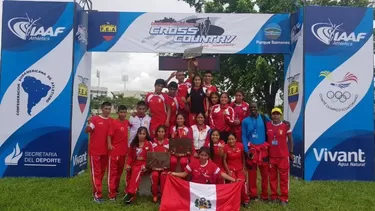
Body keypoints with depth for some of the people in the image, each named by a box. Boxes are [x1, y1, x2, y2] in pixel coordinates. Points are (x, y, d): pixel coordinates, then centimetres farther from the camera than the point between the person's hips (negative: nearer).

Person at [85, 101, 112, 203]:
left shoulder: (111, 121, 5)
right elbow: (86, 131, -11)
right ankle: (97, 194, 2)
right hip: (95, 150, -4)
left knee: (102, 171, 14)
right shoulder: (95, 119, -6)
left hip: (106, 150, 5)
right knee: (96, 172, -1)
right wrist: (89, 125, -29)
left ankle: (96, 189, 30)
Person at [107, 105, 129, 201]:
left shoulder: (126, 122, 5)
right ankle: (111, 193, 2)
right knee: (112, 172, -1)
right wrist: (109, 144, -31)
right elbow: (109, 135, -18)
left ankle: (116, 189, 31)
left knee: (119, 171, 17)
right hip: (114, 151, -6)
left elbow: (131, 124, 29)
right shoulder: (113, 122, -12)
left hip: (123, 151, 6)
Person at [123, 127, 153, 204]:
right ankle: (128, 192, -12)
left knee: (136, 171, -31)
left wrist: (145, 165, -15)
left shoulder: (149, 144, 1)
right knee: (129, 171, -24)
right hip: (134, 164, 4)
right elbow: (130, 156, 11)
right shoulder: (133, 144, 11)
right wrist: (128, 164, -6)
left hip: (143, 164, -4)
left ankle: (131, 193, -28)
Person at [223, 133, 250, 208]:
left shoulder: (240, 145, -9)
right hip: (230, 168, -1)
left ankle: (245, 200, 7)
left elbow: (243, 158, 4)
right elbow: (224, 160, -6)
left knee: (242, 182, -18)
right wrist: (228, 171, -11)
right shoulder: (226, 147, -12)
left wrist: (244, 169, 2)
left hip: (240, 168, 1)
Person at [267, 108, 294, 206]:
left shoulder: (286, 126, -5)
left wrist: (291, 152, 3)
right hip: (271, 156, 2)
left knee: (284, 177, 3)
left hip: (283, 156, -2)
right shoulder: (267, 125, 0)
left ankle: (284, 198, 13)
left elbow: (290, 140, 3)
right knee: (272, 177, 10)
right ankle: (274, 196, 21)